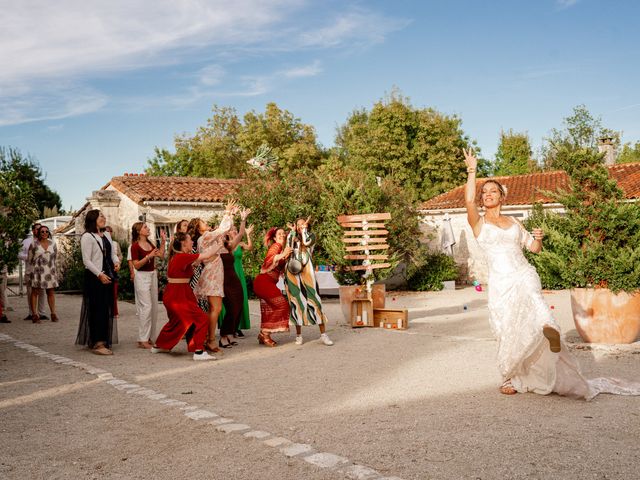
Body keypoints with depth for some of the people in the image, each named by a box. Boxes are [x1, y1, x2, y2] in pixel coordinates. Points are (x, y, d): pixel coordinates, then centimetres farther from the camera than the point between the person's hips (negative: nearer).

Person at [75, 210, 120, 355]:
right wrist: (99, 275, -18)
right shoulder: (87, 236, -8)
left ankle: (103, 342, 21)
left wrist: (116, 262, -2)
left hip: (107, 276, 8)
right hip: (94, 278, -8)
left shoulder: (107, 235, 15)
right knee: (97, 309, -7)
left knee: (107, 309, 10)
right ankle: (97, 343, -2)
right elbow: (86, 260, -13)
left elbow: (112, 253, 20)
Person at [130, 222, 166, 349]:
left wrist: (163, 241, 7)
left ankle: (149, 338, 18)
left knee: (154, 307, 10)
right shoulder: (135, 246, -11)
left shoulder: (149, 243, 11)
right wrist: (149, 256, -24)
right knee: (146, 307, -10)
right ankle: (142, 340, -6)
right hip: (142, 277, -8)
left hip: (153, 275, 8)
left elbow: (161, 255, 9)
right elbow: (136, 265, -14)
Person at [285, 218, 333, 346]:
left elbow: (306, 242, -9)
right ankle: (298, 335, 8)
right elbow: (288, 247, -2)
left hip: (306, 271, -2)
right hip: (292, 272, 2)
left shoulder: (311, 235, 13)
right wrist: (292, 231, 4)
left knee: (314, 299, -8)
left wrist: (304, 228, 1)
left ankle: (323, 334, -6)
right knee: (296, 302, 1)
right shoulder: (293, 237, 19)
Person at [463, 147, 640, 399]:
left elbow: (534, 248, 21)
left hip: (524, 276, 2)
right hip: (500, 283, -2)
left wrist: (538, 238, -2)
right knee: (508, 333, 1)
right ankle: (510, 378, 16)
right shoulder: (478, 222, 7)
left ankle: (548, 328, -58)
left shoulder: (513, 222, 18)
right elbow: (469, 201, -13)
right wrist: (472, 171, -13)